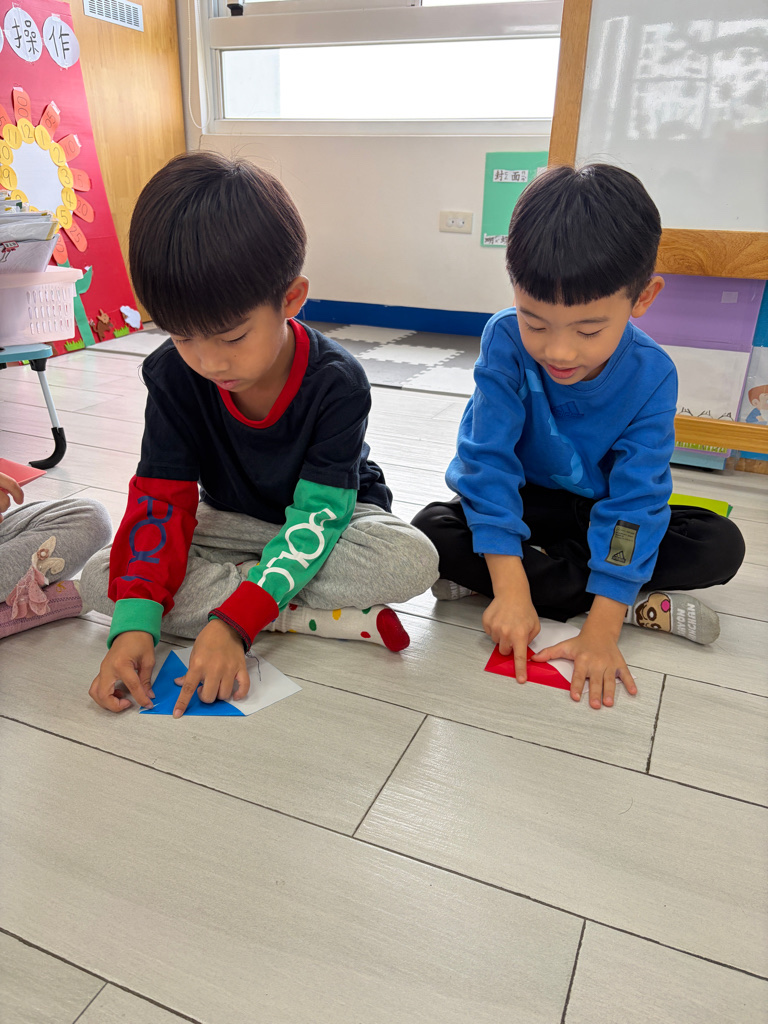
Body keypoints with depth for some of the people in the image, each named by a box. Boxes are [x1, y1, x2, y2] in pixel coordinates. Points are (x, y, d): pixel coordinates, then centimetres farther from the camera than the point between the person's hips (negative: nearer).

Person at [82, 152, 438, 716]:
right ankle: (305, 617, -26)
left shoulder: (337, 381, -27)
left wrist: (234, 621, -39)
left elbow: (315, 519, -30)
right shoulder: (173, 374, -17)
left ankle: (212, 590, -25)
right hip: (234, 522, 3)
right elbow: (161, 500, -17)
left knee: (414, 560, -34)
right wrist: (134, 622, -30)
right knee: (101, 579, -20)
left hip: (329, 516, -2)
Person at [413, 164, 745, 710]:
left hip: (595, 513, 1)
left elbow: (635, 500, -24)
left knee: (722, 546, -19)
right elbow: (489, 460, -27)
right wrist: (510, 589, -34)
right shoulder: (507, 342, -25)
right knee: (432, 531, -30)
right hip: (521, 503, 0)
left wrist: (601, 632, -31)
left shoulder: (652, 375, -22)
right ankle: (641, 603, -23)